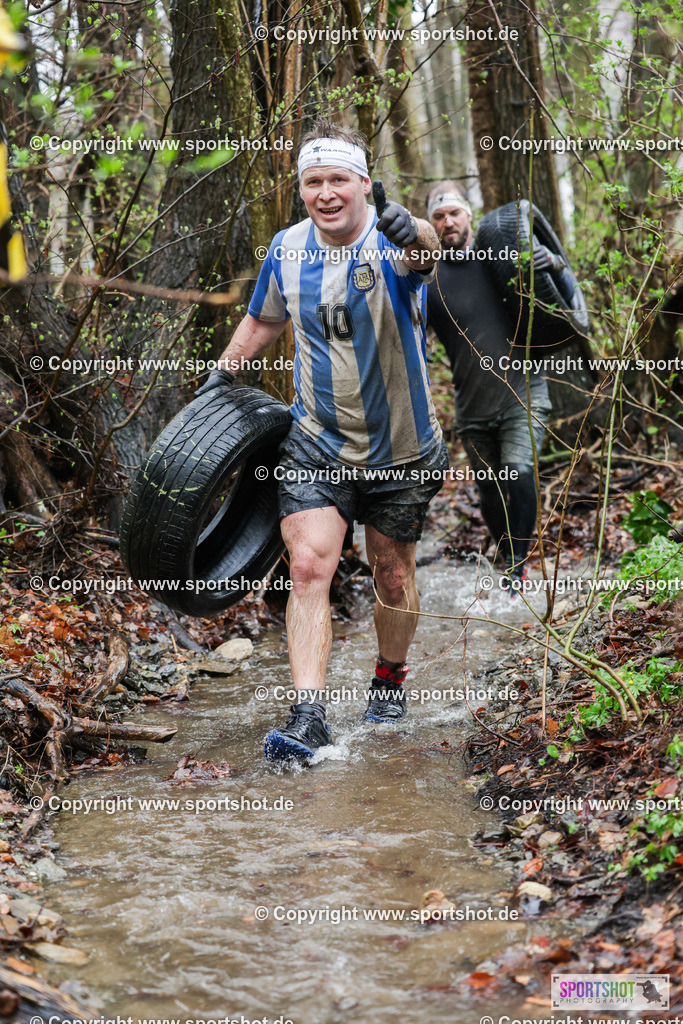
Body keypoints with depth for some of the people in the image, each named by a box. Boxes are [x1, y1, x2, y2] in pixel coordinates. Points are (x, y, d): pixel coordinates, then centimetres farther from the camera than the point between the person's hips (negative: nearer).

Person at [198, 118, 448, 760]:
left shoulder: (393, 243, -18)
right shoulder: (288, 249, -4)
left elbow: (427, 254, -45)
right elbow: (263, 320, 16)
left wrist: (416, 236, -67)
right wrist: (222, 375, 15)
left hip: (401, 448, -2)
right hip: (316, 443, 2)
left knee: (392, 575, 13)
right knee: (308, 568, -14)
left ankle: (390, 676, 40)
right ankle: (308, 716, -14)